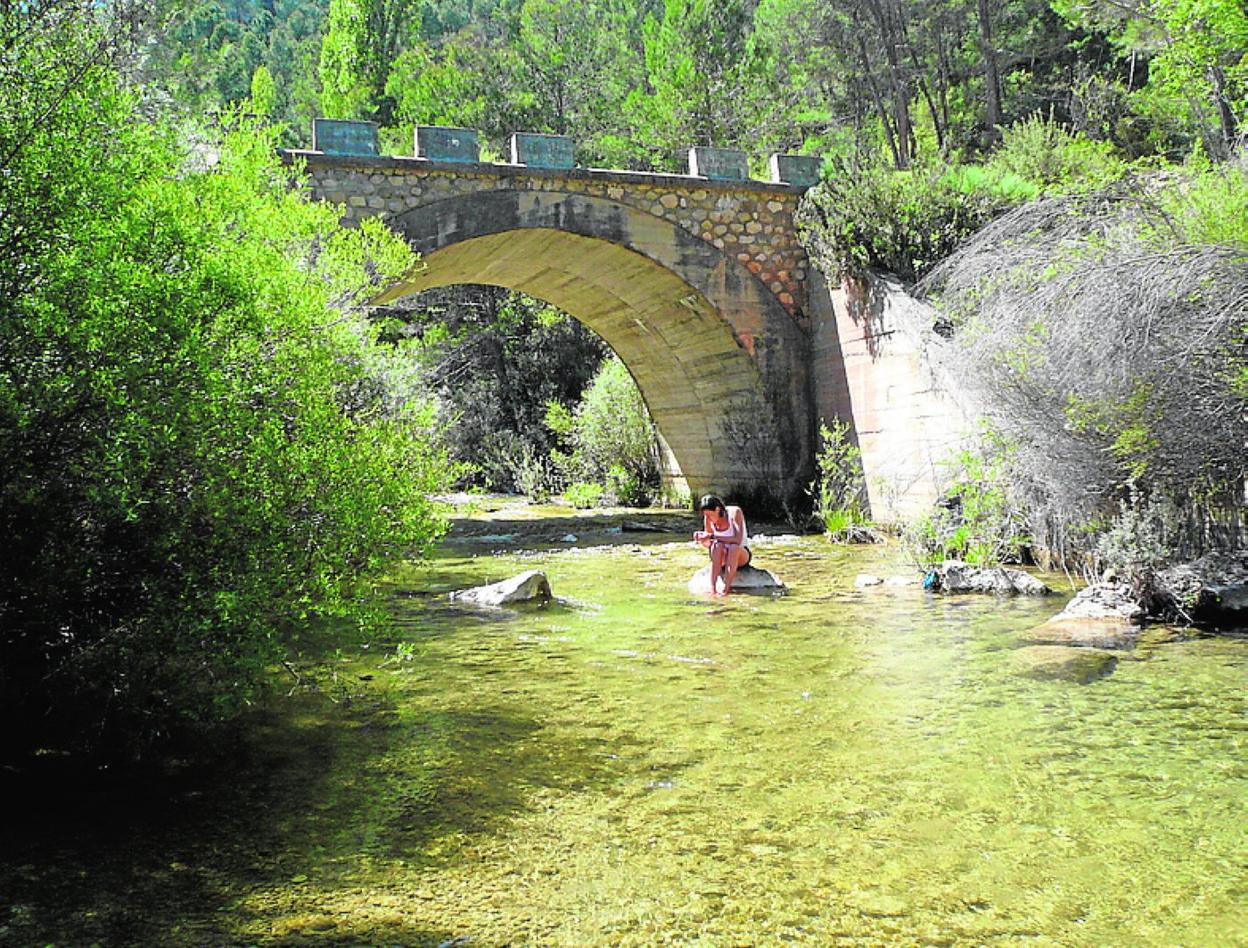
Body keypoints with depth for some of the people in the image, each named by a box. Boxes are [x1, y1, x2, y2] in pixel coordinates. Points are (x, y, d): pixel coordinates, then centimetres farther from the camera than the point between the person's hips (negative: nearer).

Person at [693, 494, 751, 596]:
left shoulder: (735, 512, -19)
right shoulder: (708, 519, -7)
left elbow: (738, 540, -29)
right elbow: (709, 545, 1)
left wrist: (713, 536, -33)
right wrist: (701, 539, -22)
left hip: (742, 554, -3)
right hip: (722, 557, 3)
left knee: (733, 547, -37)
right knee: (717, 546, -31)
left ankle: (726, 589, -37)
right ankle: (712, 588, -38)